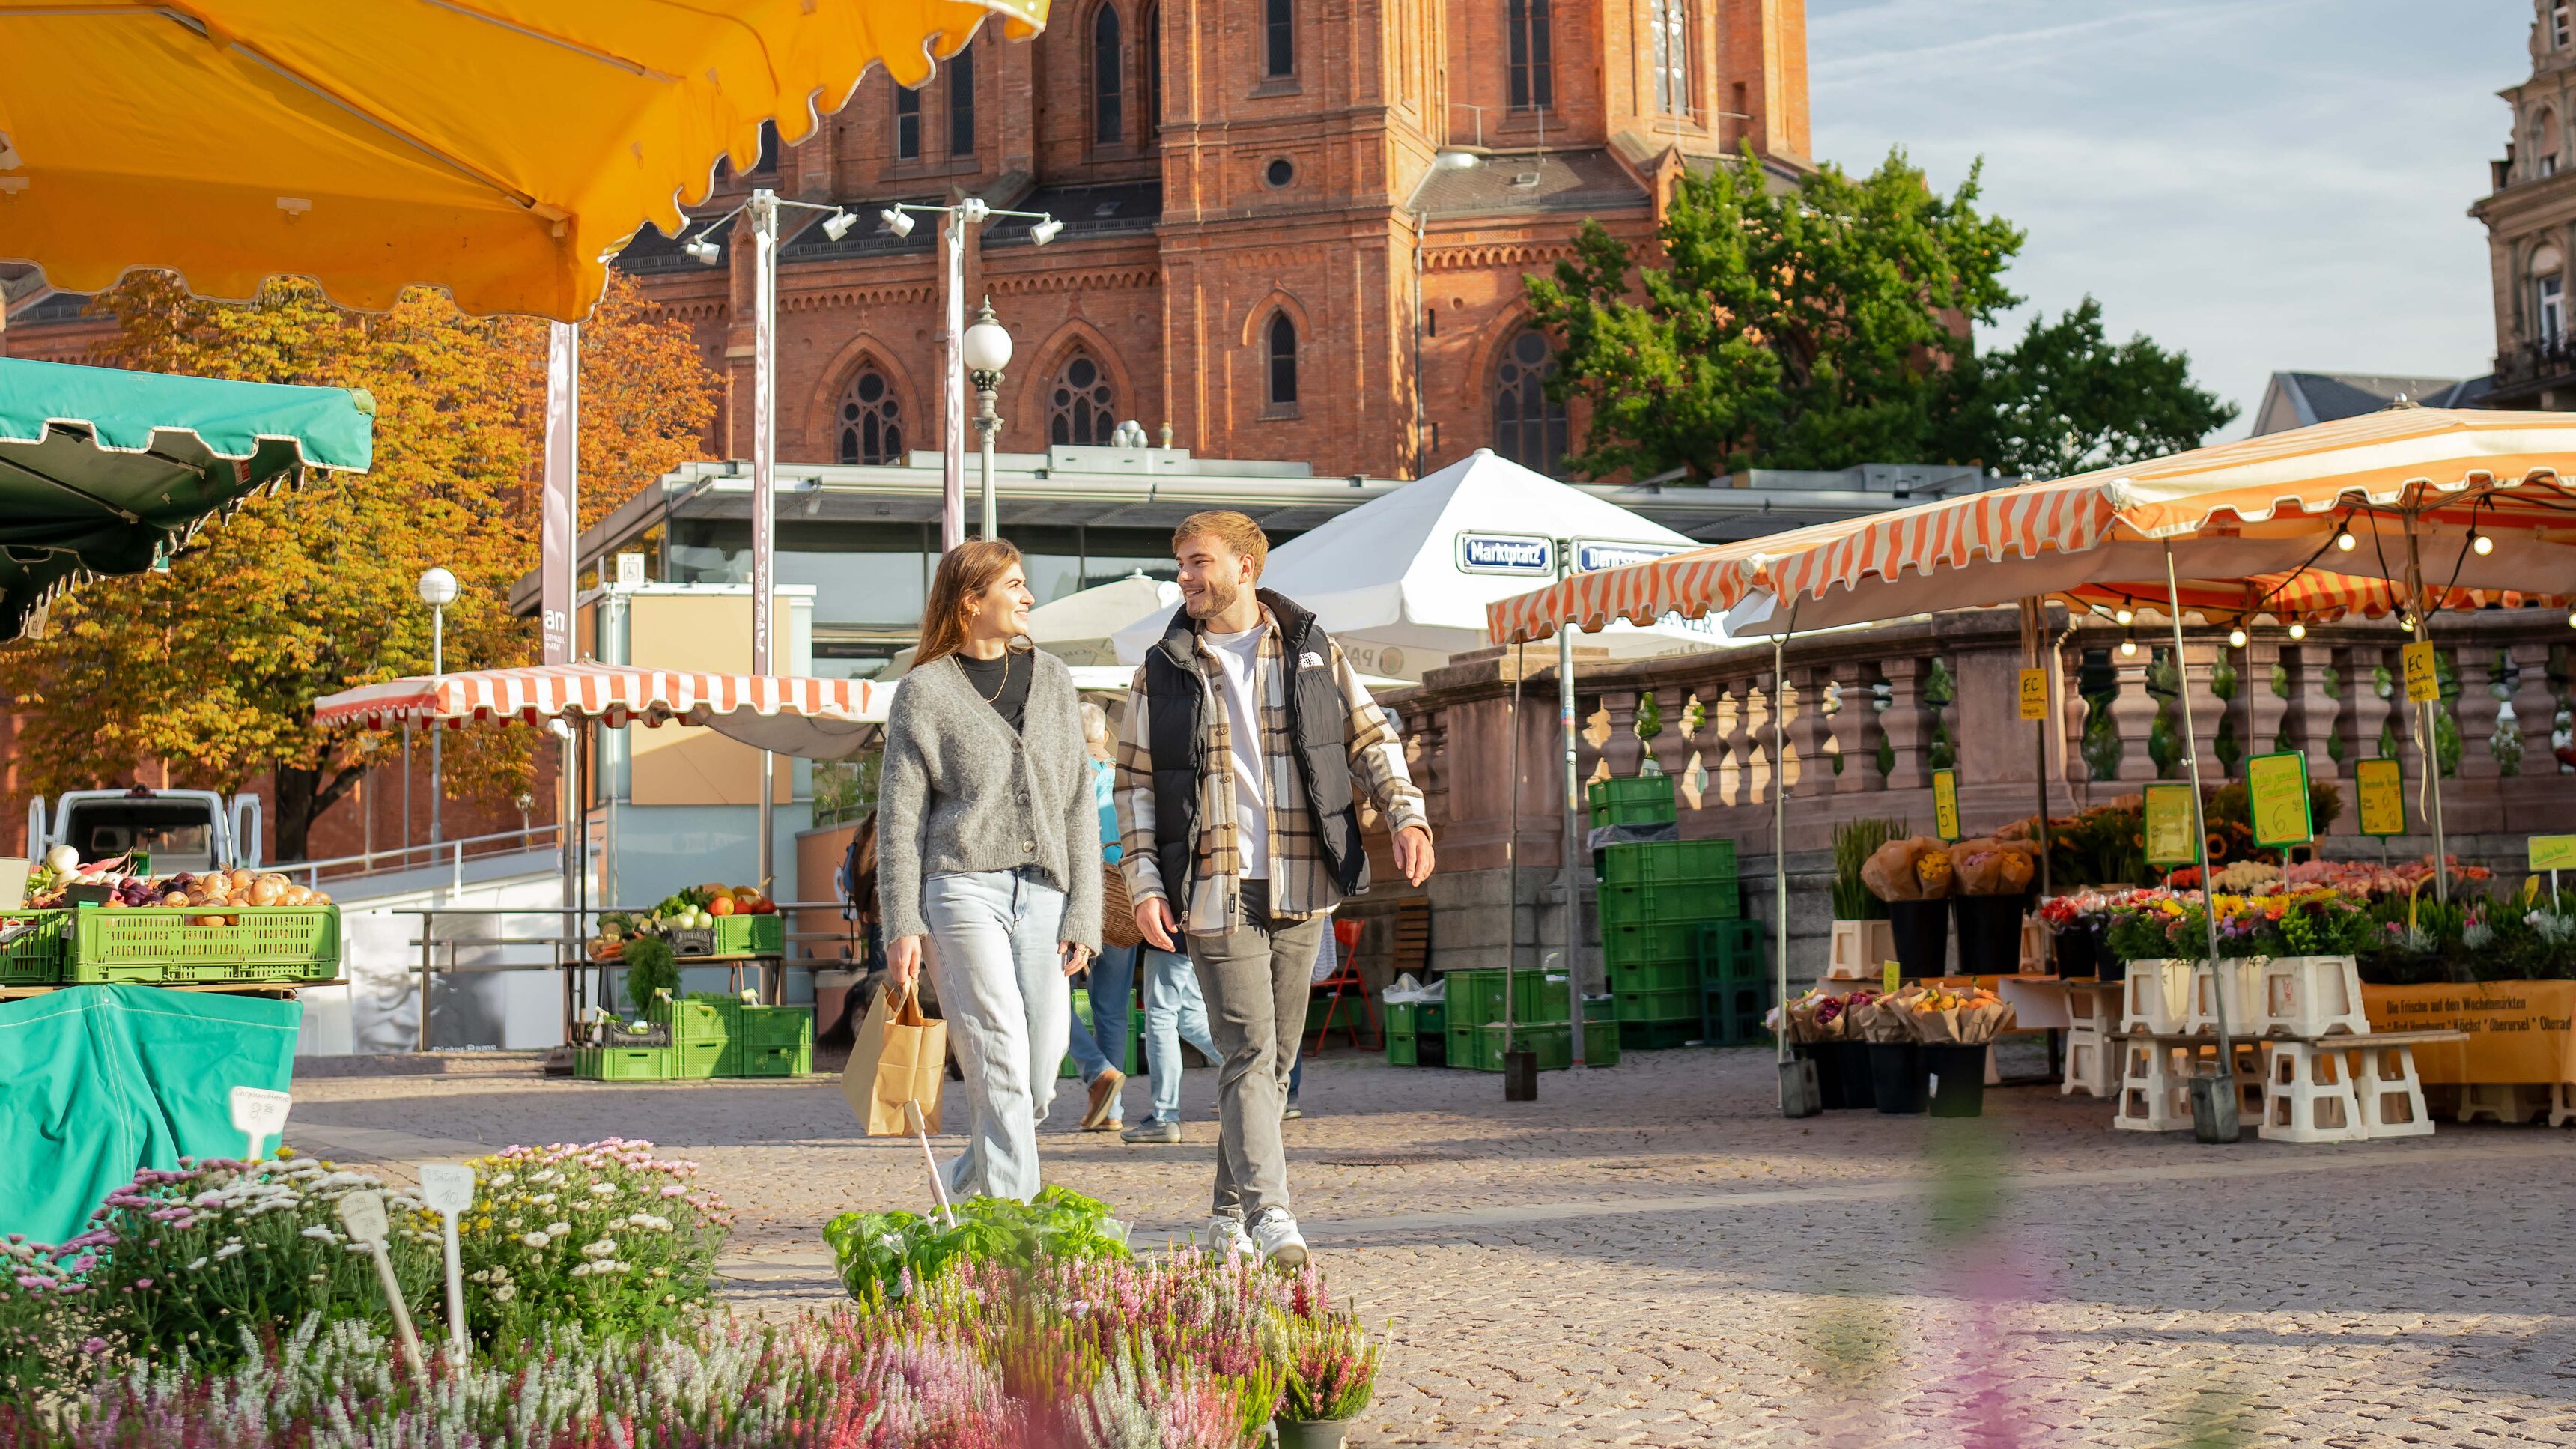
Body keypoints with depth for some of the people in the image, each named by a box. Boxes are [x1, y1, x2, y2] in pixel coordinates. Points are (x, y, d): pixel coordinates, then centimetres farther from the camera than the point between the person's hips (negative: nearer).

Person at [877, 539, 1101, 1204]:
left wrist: (1082, 916, 5)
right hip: (965, 888, -4)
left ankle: (963, 1187, 27)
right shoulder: (924, 692, 4)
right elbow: (900, 817, 3)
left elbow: (1078, 806, 14)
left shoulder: (1052, 680, 16)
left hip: (1043, 894, 4)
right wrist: (902, 925, -6)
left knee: (1038, 1087, 2)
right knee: (1001, 1072, -12)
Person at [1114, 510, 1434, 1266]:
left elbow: (1371, 740, 11)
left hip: (1301, 891, 2)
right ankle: (1269, 1213, -20)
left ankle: (1229, 1215, 19)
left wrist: (1407, 814, -6)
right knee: (1249, 1050, -13)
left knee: (1275, 1058, 8)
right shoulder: (1164, 671, 6)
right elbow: (1135, 781, 7)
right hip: (1213, 891, -2)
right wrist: (1144, 882, -3)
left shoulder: (1314, 653, 8)